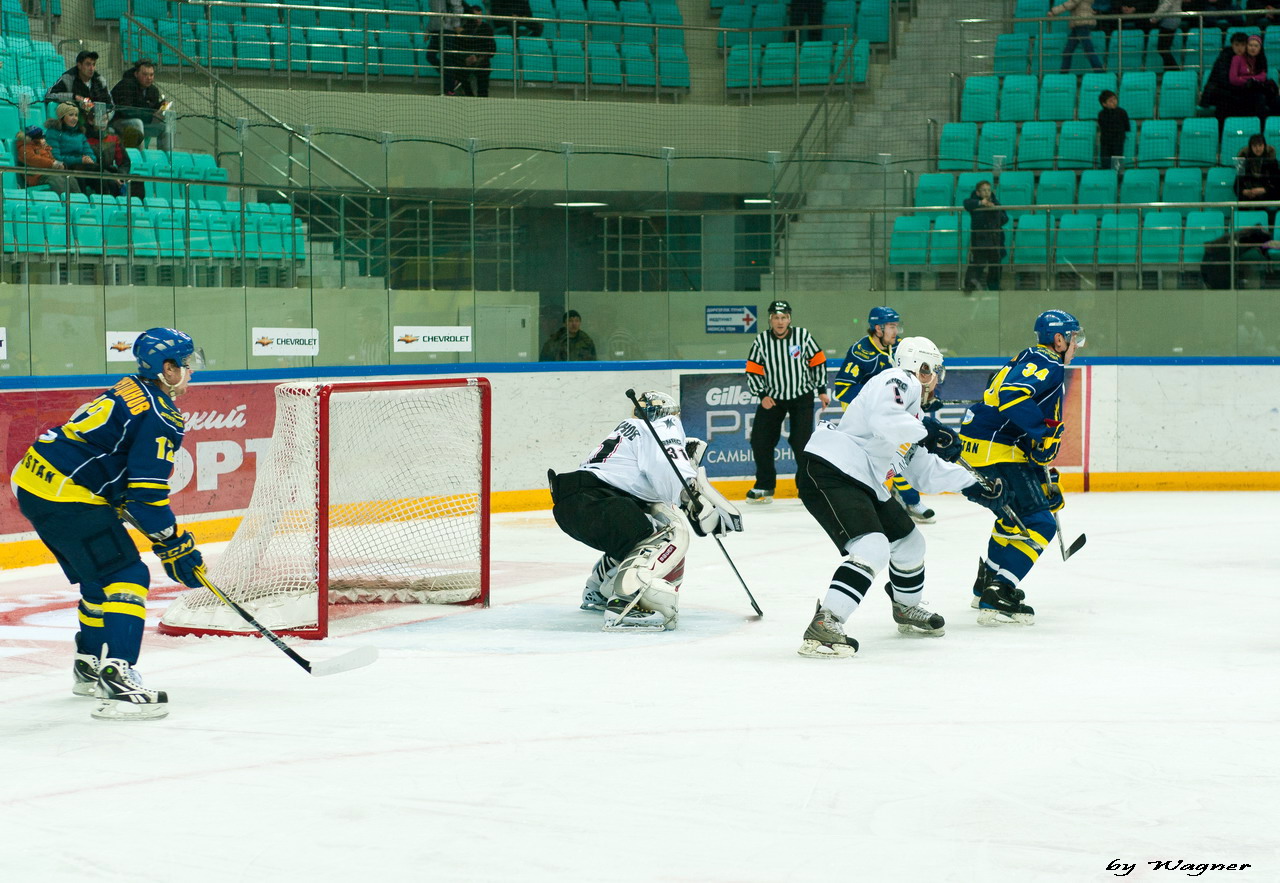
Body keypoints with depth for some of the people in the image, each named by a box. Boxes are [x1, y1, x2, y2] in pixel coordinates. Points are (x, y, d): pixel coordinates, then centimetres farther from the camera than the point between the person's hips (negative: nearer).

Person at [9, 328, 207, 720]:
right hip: (66, 496, -10)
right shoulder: (160, 416, -11)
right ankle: (116, 681, -24)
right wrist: (174, 547, -8)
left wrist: (167, 536, 23)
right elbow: (145, 494, -16)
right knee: (124, 577, -11)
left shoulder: (130, 394, 20)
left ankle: (90, 666, 37)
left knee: (100, 576, 24)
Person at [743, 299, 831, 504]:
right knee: (760, 440, -3)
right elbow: (753, 371, -1)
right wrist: (762, 395, -10)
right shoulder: (762, 340, -7)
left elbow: (817, 361, 0)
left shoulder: (802, 335, -10)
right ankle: (765, 486, 11)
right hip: (773, 397, 2)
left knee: (801, 441, -11)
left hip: (801, 397, -2)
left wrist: (822, 390, 2)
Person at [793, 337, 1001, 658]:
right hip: (829, 471, -11)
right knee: (872, 548, -26)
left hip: (865, 484, 11)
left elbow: (926, 470, 27)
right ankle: (823, 627, -31)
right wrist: (926, 432, -21)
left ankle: (907, 609, 48)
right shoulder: (898, 381, -6)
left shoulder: (913, 414, 25)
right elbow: (884, 419, -27)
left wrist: (971, 484, 22)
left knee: (908, 541, 22)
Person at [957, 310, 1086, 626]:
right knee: (1038, 524, -11)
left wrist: (1044, 482, 31)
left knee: (1014, 515, 30)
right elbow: (1011, 394, -29)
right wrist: (1044, 433, -25)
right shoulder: (1047, 366, -9)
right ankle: (996, 598, -19)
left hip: (974, 445, 11)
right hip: (994, 450, -11)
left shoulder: (1029, 361, 24)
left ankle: (986, 585, 39)